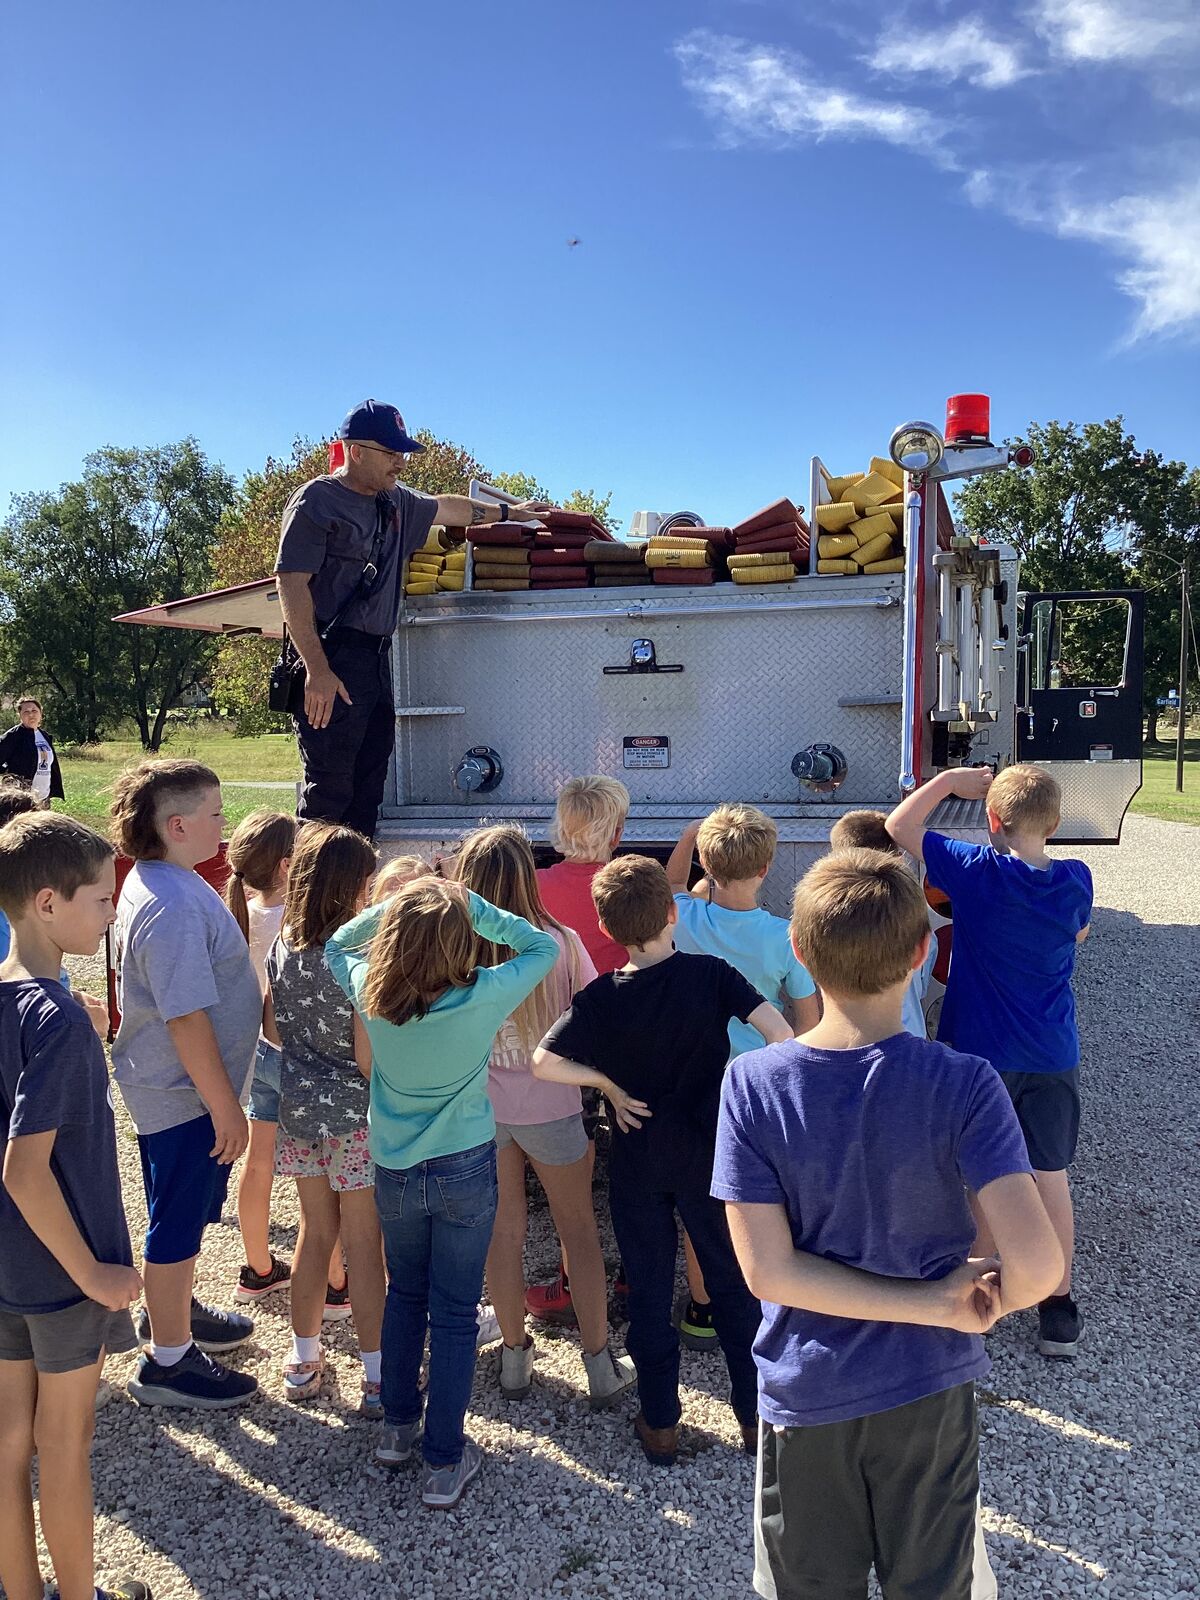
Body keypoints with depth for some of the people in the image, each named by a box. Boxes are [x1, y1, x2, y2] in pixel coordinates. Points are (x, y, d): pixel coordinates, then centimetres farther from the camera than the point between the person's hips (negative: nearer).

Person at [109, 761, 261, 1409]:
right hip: (184, 1094, -10)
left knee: (189, 1210, 26)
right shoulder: (175, 906, -29)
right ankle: (167, 1362, 23)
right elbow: (187, 1018, -29)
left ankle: (173, 1309, 46)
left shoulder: (158, 882, 5)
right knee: (178, 1221, 6)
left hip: (180, 1086, 10)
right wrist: (225, 1107, -21)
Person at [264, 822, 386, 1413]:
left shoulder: (283, 945, -2)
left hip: (299, 1105, 6)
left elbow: (272, 1027, 8)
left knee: (315, 1230, 20)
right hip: (355, 1114, -6)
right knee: (362, 1241, 6)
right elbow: (367, 1053, -20)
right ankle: (377, 1377, 17)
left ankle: (304, 1362, 32)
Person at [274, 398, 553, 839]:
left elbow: (445, 507, 38)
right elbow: (291, 584, -14)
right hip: (332, 658, -8)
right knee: (329, 789, -11)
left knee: (368, 787, 8)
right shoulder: (316, 501, -6)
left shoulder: (395, 502, 18)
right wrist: (316, 671, -22)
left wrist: (507, 513, 46)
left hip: (377, 659, 9)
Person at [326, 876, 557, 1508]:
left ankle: (397, 1426, 39)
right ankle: (444, 1462, 20)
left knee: (404, 1294, 24)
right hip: (464, 1172, -3)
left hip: (394, 1172, 3)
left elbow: (337, 944, 7)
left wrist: (394, 905, -6)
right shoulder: (483, 998, -23)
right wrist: (475, 908, -12)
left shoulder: (369, 993, -16)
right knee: (455, 1313, 10)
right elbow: (544, 946, -6)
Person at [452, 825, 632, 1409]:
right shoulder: (560, 944, -19)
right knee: (579, 1231, 16)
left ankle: (514, 1359, 32)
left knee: (503, 1232, 18)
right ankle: (601, 1367, 24)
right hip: (550, 1109, -1)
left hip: (481, 1108, 2)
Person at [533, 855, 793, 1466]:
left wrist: (608, 1082, -9)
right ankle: (755, 1414, 27)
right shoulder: (710, 973, -14)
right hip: (709, 1153, 0)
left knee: (649, 1289, 15)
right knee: (731, 1283, 17)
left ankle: (660, 1424, 26)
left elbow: (543, 1062, -22)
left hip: (638, 1161, 0)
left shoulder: (600, 998, -13)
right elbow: (778, 1029, -21)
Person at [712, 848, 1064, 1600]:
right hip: (931, 1392, 0)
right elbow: (1038, 1263, -24)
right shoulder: (963, 1085, -21)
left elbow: (769, 1270, -18)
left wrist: (941, 1303, -14)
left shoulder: (752, 1082, -17)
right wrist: (988, 1304, -2)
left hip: (805, 1396, 0)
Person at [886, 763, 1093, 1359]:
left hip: (981, 1052, -3)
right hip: (1053, 1055, 4)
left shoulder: (979, 872, -19)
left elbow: (898, 827, -11)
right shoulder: (1076, 880, -5)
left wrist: (950, 779, -4)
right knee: (1051, 1175, 15)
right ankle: (1059, 1308, 25)